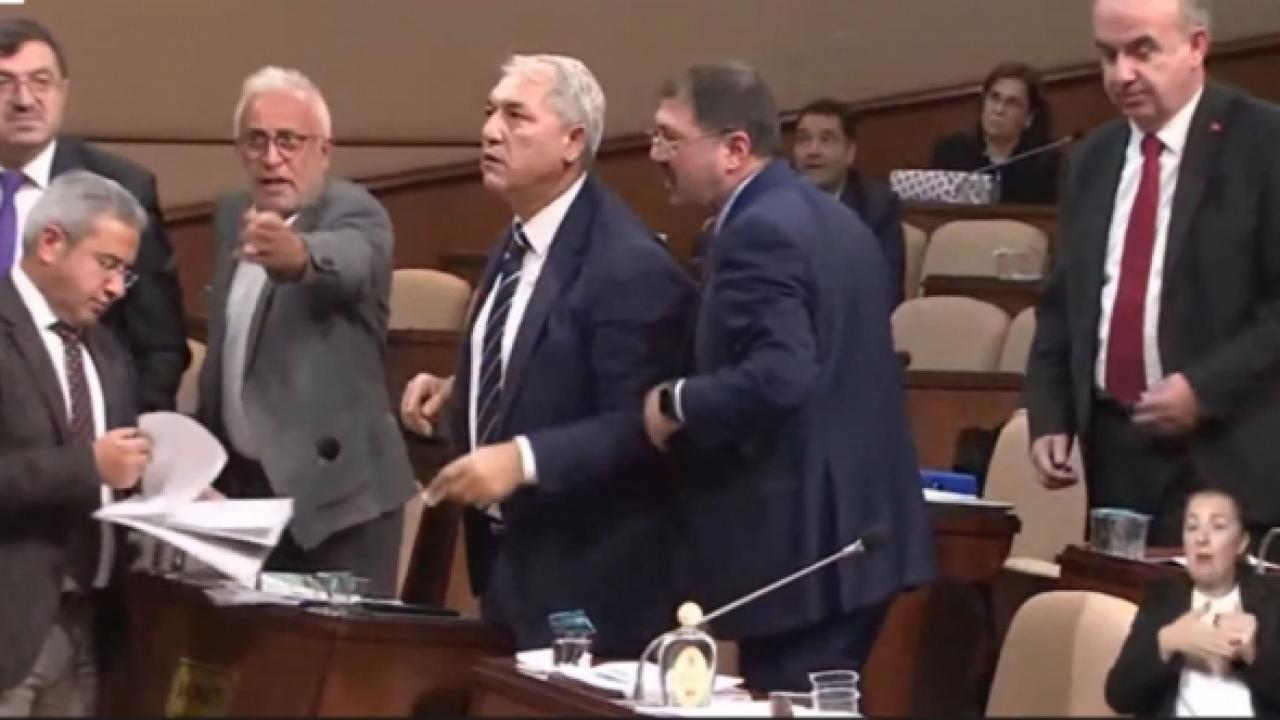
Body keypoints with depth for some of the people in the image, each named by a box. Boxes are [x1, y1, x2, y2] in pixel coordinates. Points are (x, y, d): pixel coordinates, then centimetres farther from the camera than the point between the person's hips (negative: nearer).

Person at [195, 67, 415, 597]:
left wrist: (296, 254, -57)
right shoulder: (232, 216, 11)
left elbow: (345, 262, -35)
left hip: (334, 489, -7)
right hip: (243, 483, 7)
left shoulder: (355, 214, -11)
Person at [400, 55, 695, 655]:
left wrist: (523, 458, -32)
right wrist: (456, 396, 5)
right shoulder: (517, 244, 10)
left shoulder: (629, 266, -20)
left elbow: (638, 428, -23)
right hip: (510, 562, 9)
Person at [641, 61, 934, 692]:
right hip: (854, 526, 10)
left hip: (797, 543, -10)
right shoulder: (828, 215, 15)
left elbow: (780, 375, -29)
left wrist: (674, 404, -16)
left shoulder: (758, 230, -17)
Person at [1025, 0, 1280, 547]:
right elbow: (1062, 300, 19)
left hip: (1224, 458, -6)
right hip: (1111, 446, 6)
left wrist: (1206, 388, -16)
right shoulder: (1093, 159, 14)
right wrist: (1048, 416, 8)